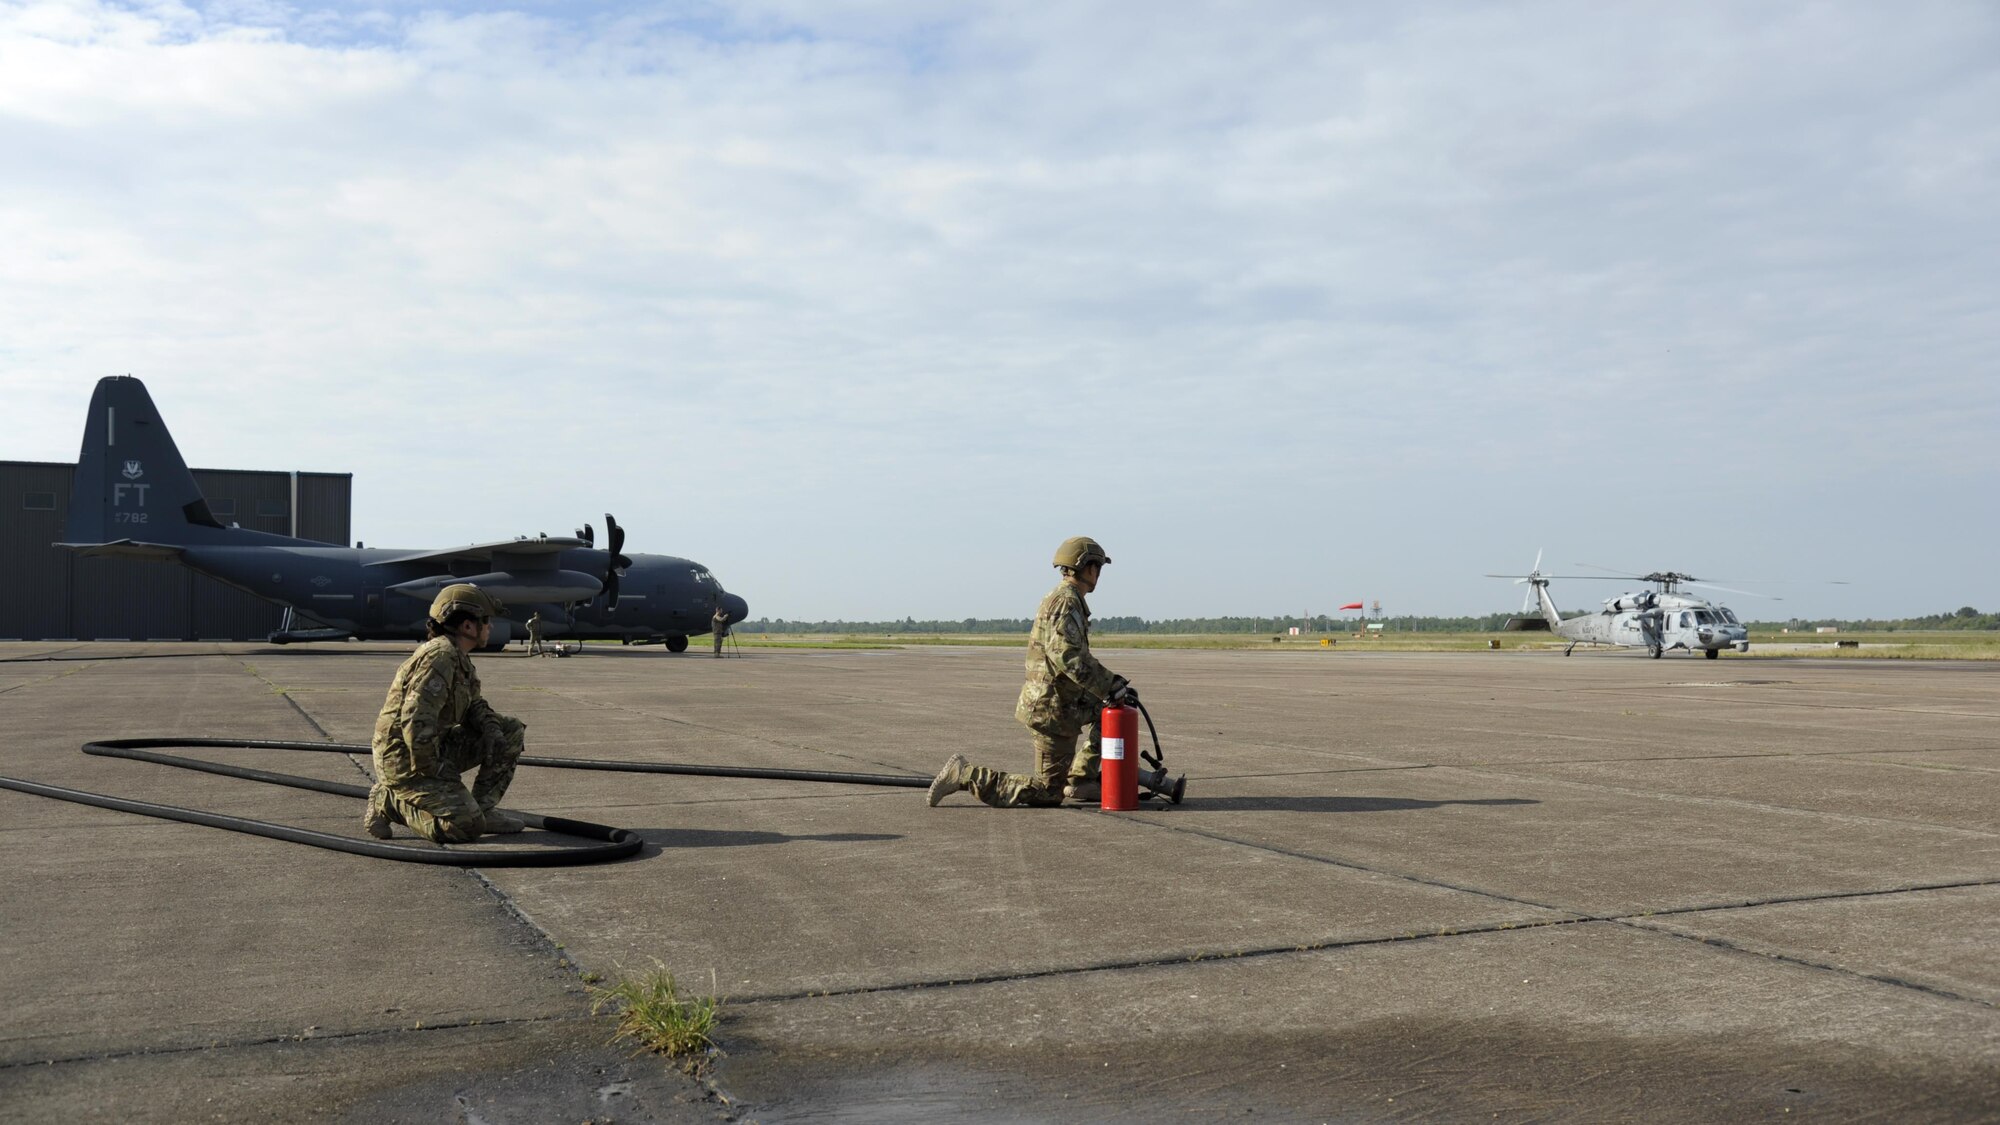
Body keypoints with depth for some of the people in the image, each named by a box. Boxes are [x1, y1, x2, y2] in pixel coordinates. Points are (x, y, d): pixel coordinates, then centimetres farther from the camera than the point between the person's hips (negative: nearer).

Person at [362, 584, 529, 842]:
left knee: (513, 731, 6)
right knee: (467, 827, -20)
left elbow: (473, 704, 22)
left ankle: (484, 809, 8)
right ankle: (388, 802, -2)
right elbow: (415, 721, -29)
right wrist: (431, 769, -20)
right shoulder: (440, 657, -22)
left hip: (435, 746, 10)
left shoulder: (458, 657, 10)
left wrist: (491, 727, 1)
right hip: (405, 759, -10)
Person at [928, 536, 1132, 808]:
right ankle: (965, 775, -6)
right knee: (1048, 793, -4)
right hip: (1052, 708, -10)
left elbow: (1080, 658, 21)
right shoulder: (1066, 602, -17)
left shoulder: (1066, 600, 15)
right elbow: (1069, 657, -29)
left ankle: (1080, 780, 19)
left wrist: (1113, 682, 12)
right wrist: (1111, 686, -22)